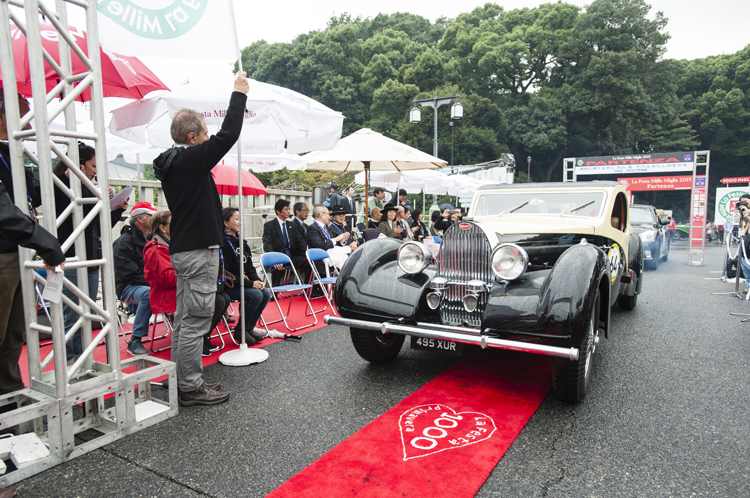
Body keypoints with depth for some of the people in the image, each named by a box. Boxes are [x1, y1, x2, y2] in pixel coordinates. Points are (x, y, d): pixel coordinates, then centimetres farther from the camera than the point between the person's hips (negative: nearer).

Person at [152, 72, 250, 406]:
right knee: (195, 321, -4)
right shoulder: (191, 160, -14)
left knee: (184, 319, 15)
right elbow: (228, 135, -16)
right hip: (199, 250, -10)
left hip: (182, 249, 10)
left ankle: (183, 381, 26)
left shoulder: (171, 162, 13)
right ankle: (191, 388, 5)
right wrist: (239, 93, -6)